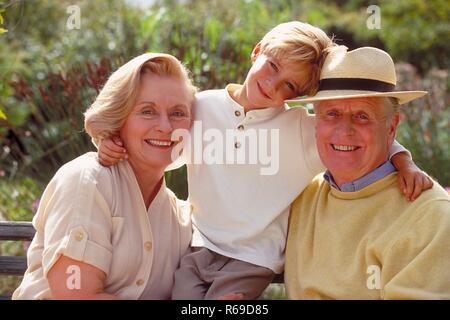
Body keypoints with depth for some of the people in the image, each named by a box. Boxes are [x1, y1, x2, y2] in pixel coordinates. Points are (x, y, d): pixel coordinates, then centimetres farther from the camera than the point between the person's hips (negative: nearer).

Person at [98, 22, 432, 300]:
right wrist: (115, 145, -5)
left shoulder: (304, 129, -8)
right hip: (199, 246, 2)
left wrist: (404, 161, -17)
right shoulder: (202, 106, -1)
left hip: (253, 260, -2)